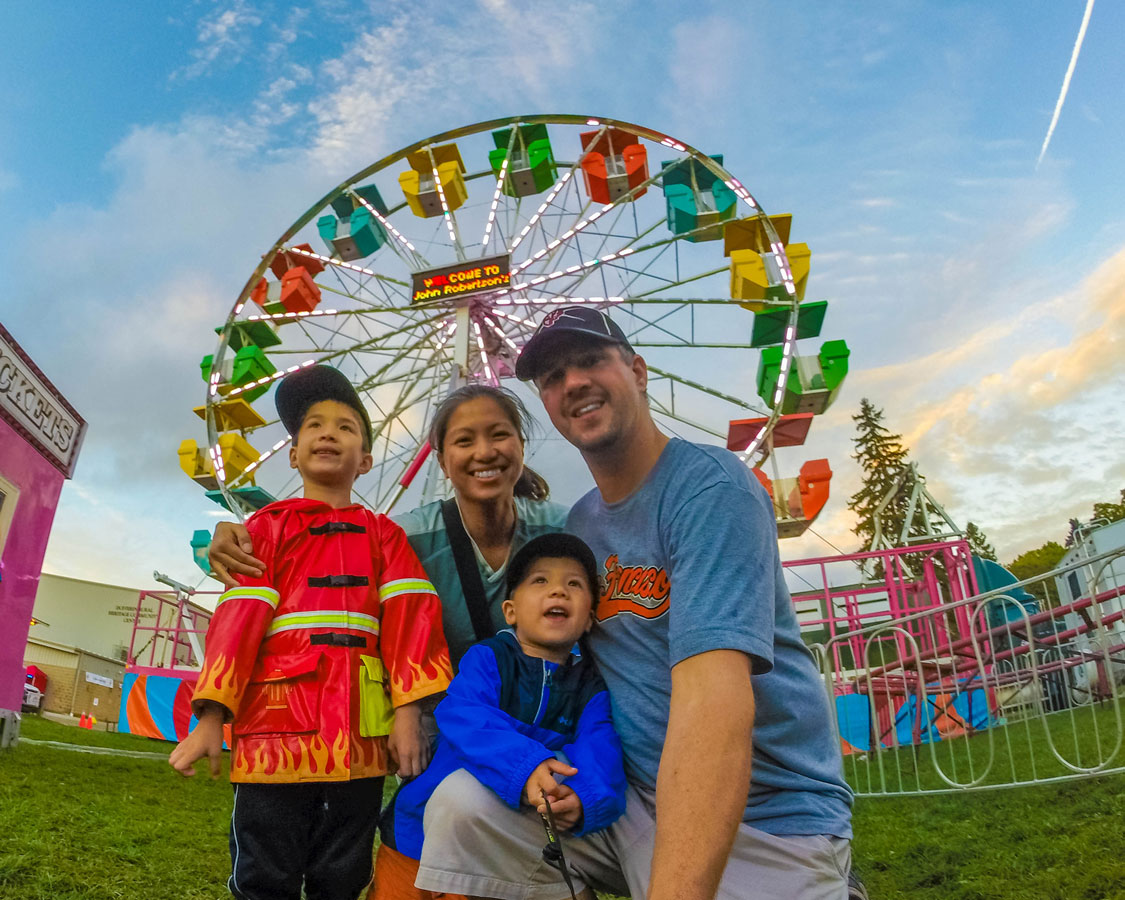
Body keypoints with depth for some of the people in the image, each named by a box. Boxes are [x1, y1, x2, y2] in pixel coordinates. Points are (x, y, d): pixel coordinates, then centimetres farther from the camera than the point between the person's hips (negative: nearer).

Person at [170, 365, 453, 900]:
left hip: (359, 736, 2)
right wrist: (210, 718, -7)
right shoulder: (268, 527, 10)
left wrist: (408, 712, -10)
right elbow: (238, 616, 1)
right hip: (275, 729, -1)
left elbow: (409, 617, 1)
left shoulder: (383, 535, 12)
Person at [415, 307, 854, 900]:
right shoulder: (578, 523, 8)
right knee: (462, 803, -12)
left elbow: (712, 695, -30)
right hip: (631, 795, 6)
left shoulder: (708, 485, -18)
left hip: (765, 814, -5)